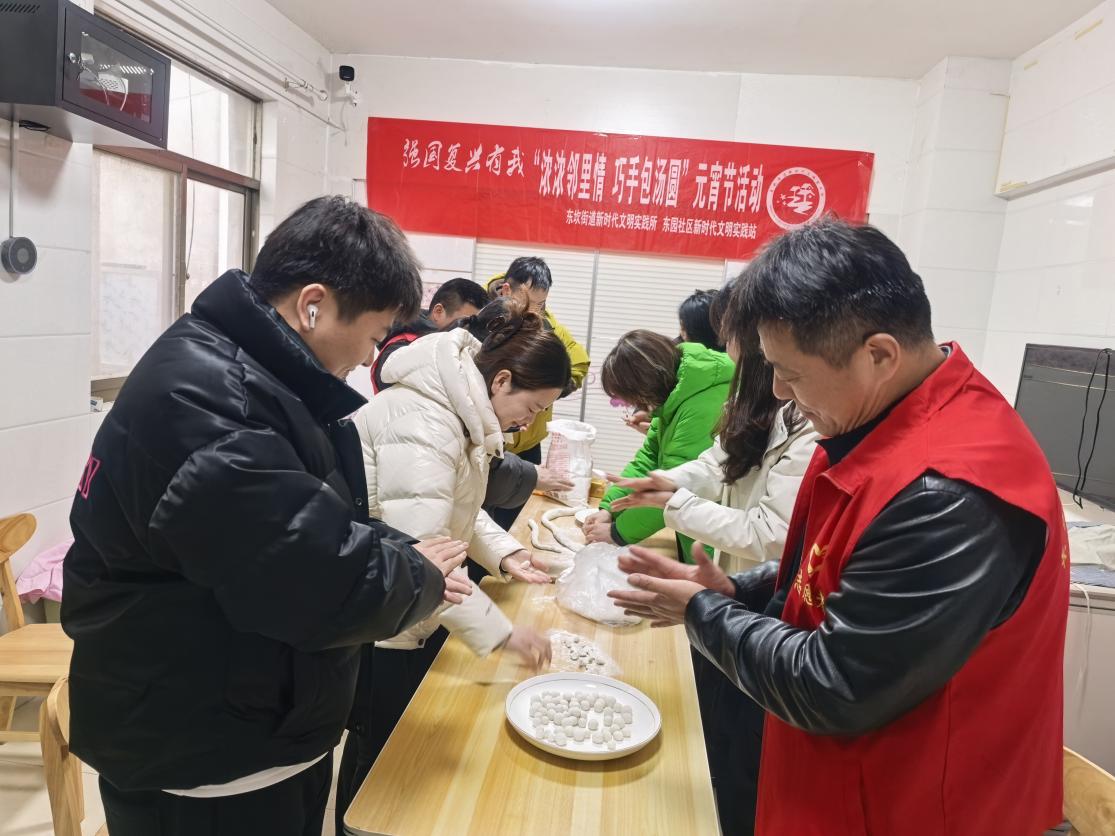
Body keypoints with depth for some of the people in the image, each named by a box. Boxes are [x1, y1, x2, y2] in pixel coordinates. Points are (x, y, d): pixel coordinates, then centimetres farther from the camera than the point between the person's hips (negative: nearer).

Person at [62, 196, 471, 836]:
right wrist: (419, 578, -13)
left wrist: (409, 565, -1)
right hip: (201, 765, -9)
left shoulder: (252, 375, 4)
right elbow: (322, 583, -32)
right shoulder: (201, 397, -29)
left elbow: (315, 525, 13)